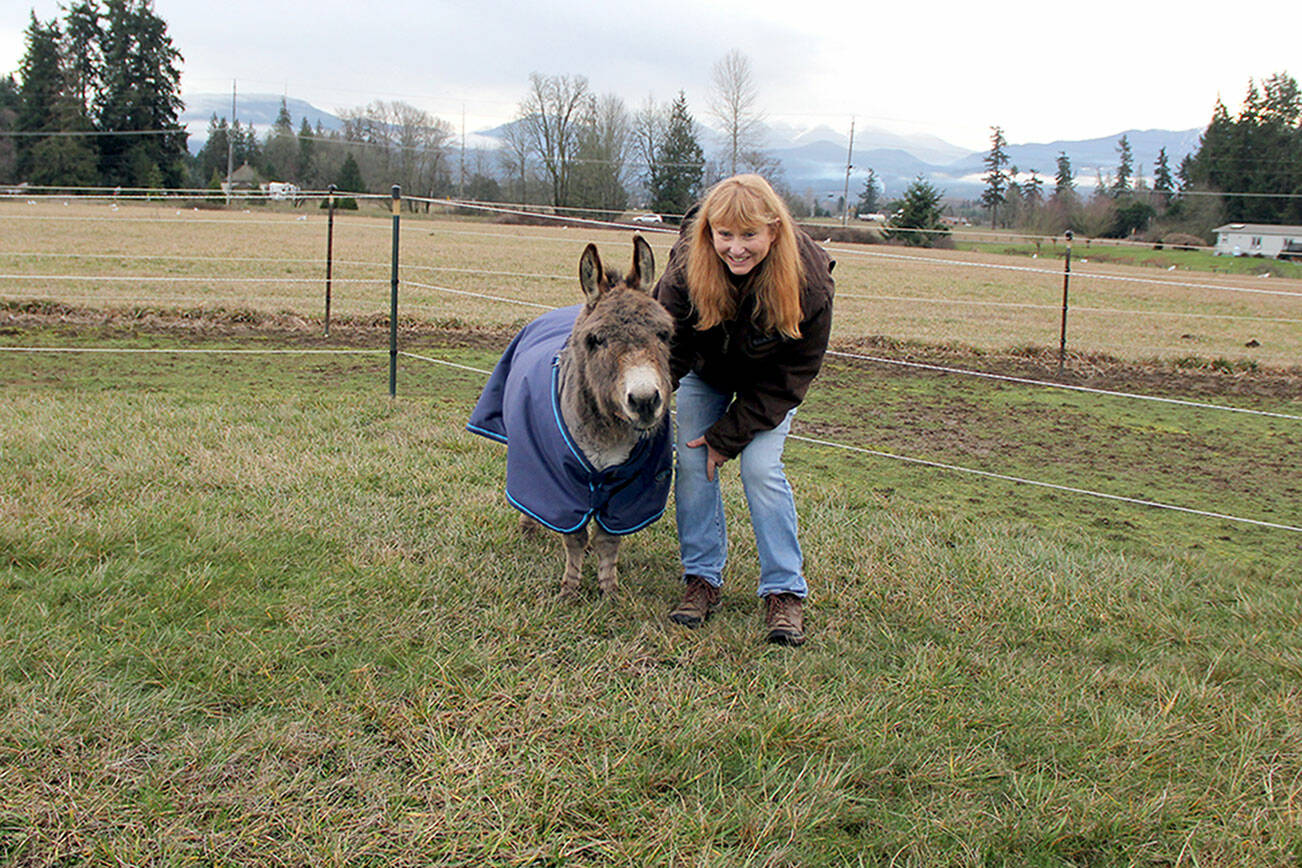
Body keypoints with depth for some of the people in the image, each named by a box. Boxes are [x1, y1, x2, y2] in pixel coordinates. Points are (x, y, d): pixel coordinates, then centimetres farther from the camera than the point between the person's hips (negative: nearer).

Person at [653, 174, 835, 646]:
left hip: (766, 385, -2)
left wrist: (729, 434, -22)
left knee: (760, 467, -14)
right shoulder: (687, 268, -32)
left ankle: (784, 592, -5)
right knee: (691, 461, -7)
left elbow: (788, 377, -23)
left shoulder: (809, 283, -34)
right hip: (706, 370, 2)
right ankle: (702, 578, 7)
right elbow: (669, 349, -23)